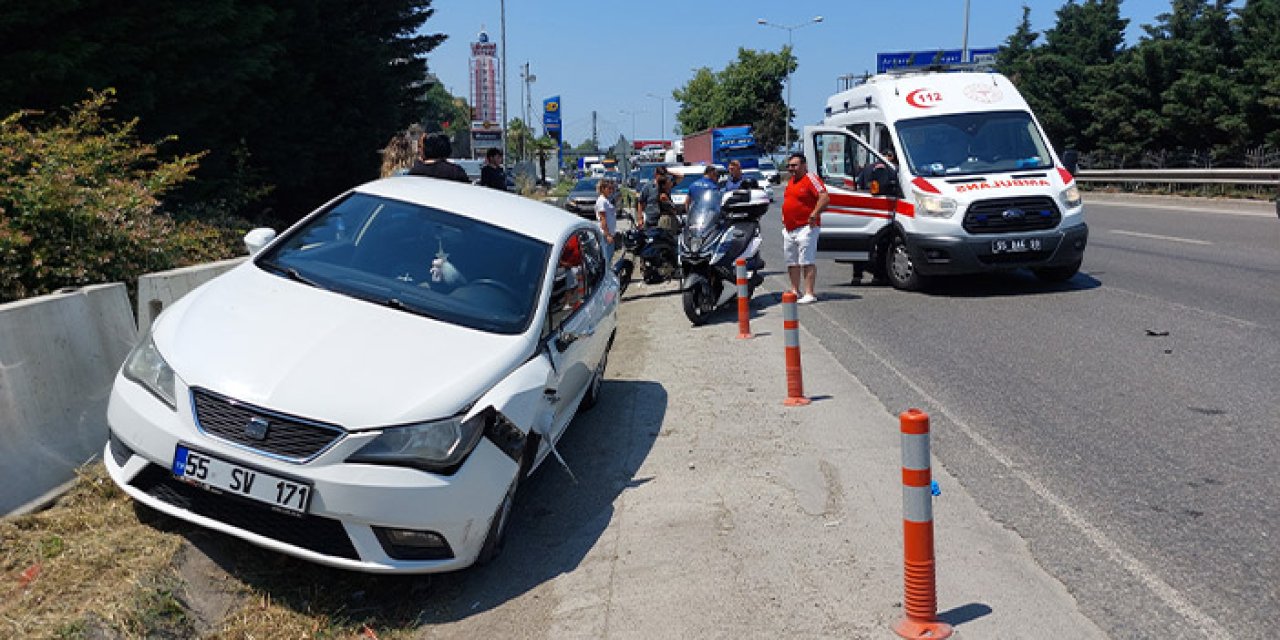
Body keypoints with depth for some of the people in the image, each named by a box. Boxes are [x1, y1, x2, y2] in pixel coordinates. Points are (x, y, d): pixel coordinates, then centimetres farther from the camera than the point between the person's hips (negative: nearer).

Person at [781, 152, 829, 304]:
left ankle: (809, 294, -12)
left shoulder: (811, 178, -9)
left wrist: (815, 214, -23)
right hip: (788, 229, 9)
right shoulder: (790, 182, 18)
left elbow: (825, 197, -19)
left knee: (807, 262, -11)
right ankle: (795, 291, 22)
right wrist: (785, 218, 20)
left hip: (805, 227, -9)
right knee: (792, 262, 13)